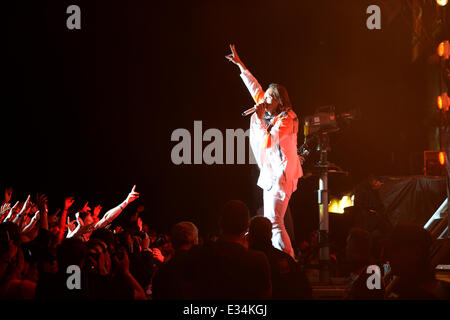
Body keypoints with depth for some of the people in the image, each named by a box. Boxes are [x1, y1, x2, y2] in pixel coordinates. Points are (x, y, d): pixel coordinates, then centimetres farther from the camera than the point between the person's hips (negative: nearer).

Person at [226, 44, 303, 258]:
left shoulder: (285, 120, -16)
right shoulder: (270, 112, 8)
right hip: (270, 175, 10)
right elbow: (255, 88, 18)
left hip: (280, 176, -10)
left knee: (274, 222, -15)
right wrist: (240, 65, 22)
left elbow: (267, 142, -25)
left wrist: (260, 119, -18)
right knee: (270, 222, 11)